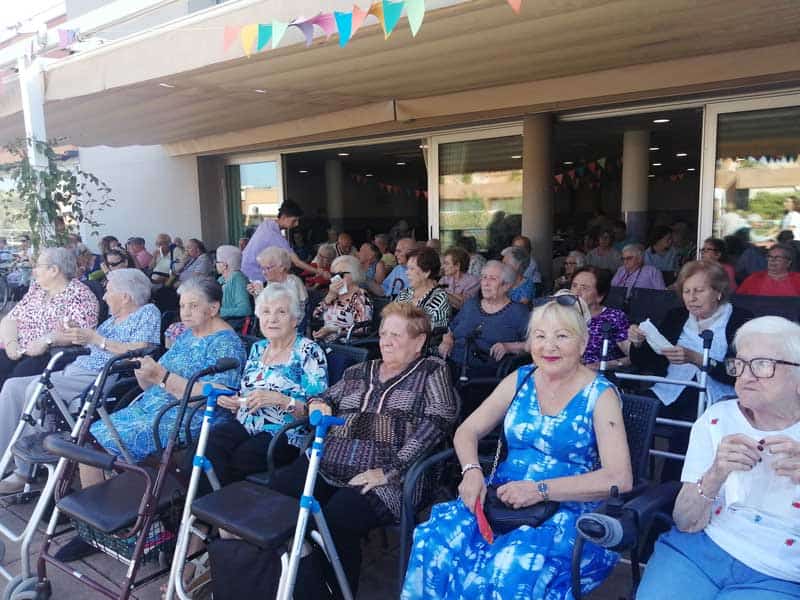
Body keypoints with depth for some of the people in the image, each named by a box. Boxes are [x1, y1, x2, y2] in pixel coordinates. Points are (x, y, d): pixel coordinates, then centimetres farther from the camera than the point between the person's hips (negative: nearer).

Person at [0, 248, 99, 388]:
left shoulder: (79, 295, -2)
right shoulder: (35, 290, 19)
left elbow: (81, 331, -15)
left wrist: (46, 340, -24)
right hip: (18, 353, 6)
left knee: (22, 372, -30)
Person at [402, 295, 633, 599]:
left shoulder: (600, 395, -5)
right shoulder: (520, 379, 7)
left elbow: (619, 479, -14)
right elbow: (467, 431, 8)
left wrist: (541, 489, -22)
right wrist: (472, 471, -14)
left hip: (569, 512, -3)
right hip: (503, 498, 4)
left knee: (514, 568, -34)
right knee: (435, 540, -23)